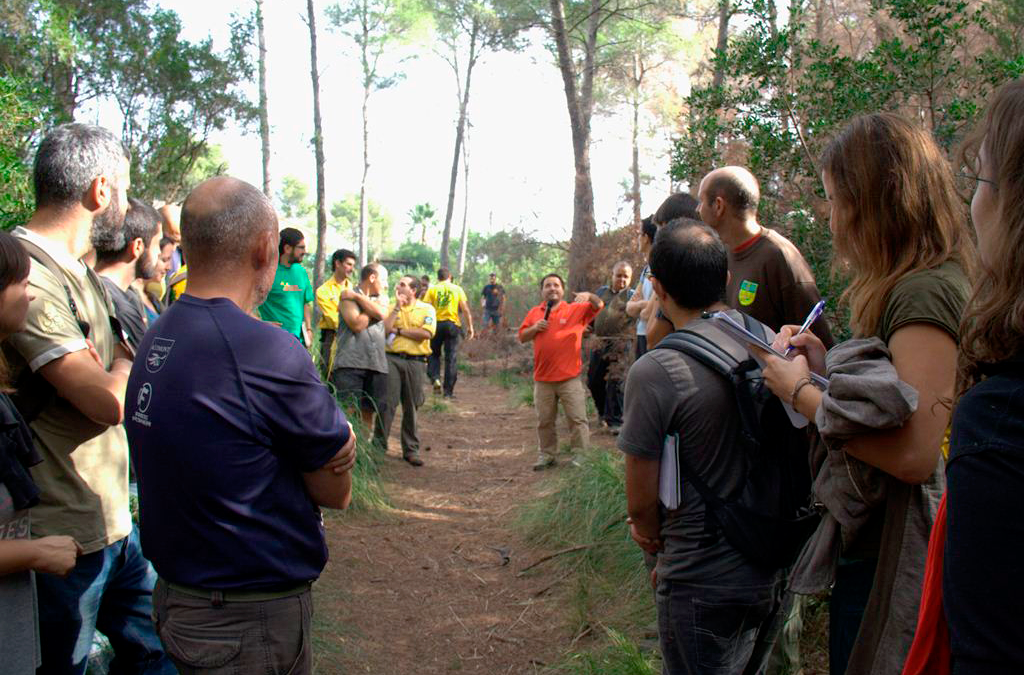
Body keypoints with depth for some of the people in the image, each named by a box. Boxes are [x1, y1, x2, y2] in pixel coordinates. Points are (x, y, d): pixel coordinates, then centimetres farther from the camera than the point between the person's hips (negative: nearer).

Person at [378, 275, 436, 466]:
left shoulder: (427, 309, 5)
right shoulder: (391, 307, 11)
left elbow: (426, 333, -10)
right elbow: (384, 329, -6)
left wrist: (399, 330, -4)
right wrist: (398, 307, -6)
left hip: (415, 362, -1)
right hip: (392, 359, 1)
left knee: (411, 407, 5)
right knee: (387, 403, -3)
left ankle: (411, 449, 14)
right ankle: (379, 445, 6)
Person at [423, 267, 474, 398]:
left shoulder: (432, 290, 2)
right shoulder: (458, 289, 5)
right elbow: (465, 310, 2)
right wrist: (470, 327, 7)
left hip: (436, 324, 0)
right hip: (452, 324, 0)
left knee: (433, 354, 16)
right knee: (451, 358, 5)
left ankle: (435, 379, -8)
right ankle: (448, 391, 5)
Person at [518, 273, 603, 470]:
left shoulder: (576, 309, 1)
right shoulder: (534, 313, 10)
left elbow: (598, 306, -10)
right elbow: (522, 337, 13)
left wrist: (589, 296, -31)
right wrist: (535, 328, -6)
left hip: (569, 378, -3)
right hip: (543, 378, 3)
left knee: (577, 419, -1)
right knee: (545, 421, 13)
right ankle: (546, 455, 25)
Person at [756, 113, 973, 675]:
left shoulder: (926, 292, -22)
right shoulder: (910, 287, 9)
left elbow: (913, 454, -30)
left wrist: (802, 392, -20)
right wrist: (827, 367, 4)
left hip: (892, 559, -9)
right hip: (866, 540, 9)